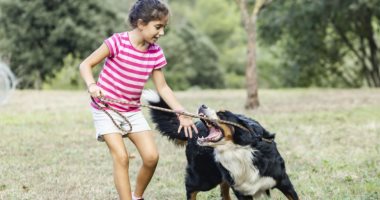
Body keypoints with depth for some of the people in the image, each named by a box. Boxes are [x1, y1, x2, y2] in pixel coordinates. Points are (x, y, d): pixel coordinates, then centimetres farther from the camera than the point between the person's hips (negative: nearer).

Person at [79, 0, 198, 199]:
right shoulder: (118, 42, -20)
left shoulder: (155, 53, -4)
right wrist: (91, 85, -33)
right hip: (106, 109, -5)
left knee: (151, 157, -5)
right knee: (121, 157, -17)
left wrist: (181, 113, -3)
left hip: (132, 111, 5)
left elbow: (163, 87, 4)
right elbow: (86, 65, -15)